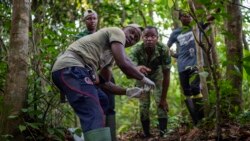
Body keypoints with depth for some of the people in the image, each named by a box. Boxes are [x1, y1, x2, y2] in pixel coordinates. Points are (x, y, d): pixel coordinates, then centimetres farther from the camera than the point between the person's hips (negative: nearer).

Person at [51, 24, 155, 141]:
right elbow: (123, 63, -9)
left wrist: (127, 91, 24)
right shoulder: (117, 32, 6)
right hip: (70, 68, -11)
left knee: (102, 100, 27)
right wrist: (143, 78, 5)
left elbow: (105, 82, 31)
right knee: (95, 116, -23)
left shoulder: (111, 54, 32)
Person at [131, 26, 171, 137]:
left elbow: (166, 75, -28)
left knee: (161, 102, -12)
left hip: (157, 73, 0)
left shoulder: (163, 49, -35)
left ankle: (163, 133, -6)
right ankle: (146, 134, 10)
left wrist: (164, 98, -24)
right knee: (143, 104, -2)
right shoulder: (137, 50, -35)